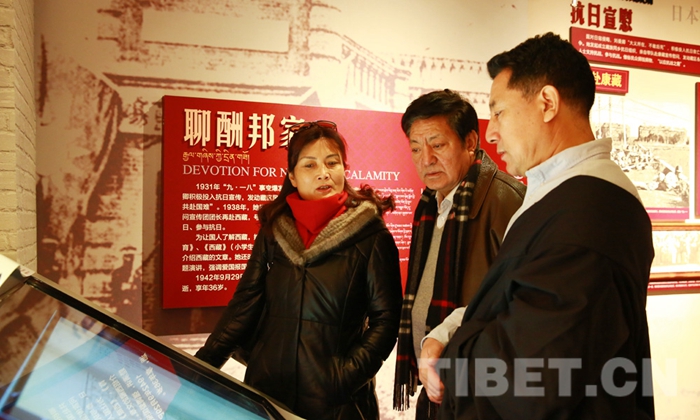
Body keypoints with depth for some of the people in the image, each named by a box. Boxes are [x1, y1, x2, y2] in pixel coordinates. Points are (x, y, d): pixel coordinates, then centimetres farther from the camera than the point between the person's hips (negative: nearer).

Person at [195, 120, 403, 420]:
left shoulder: (370, 235, -8)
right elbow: (245, 305, 3)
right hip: (265, 388, 4)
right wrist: (198, 368, -5)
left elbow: (385, 318, -7)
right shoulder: (273, 230, 2)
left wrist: (347, 376, -17)